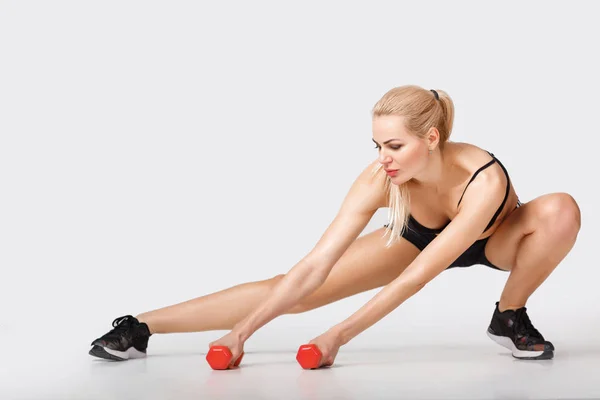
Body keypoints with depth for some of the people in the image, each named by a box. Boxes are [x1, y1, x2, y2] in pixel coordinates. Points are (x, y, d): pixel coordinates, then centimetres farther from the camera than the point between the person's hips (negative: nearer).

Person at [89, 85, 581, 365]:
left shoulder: (484, 180, -43)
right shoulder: (378, 180, -34)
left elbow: (416, 278, -40)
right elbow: (313, 267, -34)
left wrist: (340, 333, -39)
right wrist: (245, 330, -39)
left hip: (494, 239, 0)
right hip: (420, 235, 1)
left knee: (560, 210, -35)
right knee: (297, 290, -14)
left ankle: (510, 318, -11)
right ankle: (142, 327, -11)